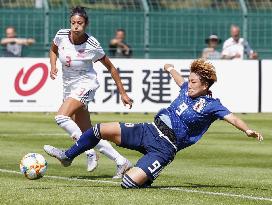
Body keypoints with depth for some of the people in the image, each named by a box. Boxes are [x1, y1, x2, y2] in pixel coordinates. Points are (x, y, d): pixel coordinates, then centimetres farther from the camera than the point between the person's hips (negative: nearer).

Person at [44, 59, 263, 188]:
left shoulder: (211, 105, -10)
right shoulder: (188, 91, 10)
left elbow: (231, 117, -23)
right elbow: (179, 79, 31)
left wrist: (247, 129, -42)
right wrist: (171, 69, 52)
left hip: (164, 147, -7)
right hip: (149, 131, 7)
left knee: (129, 182, -26)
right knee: (100, 129, 1)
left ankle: (145, 178, 11)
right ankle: (68, 156, 22)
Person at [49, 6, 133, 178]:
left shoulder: (92, 46, -17)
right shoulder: (61, 35, -8)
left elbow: (110, 67, -5)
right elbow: (53, 50, 16)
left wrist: (123, 93, -2)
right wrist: (53, 66, -5)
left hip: (85, 85, -6)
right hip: (69, 87, 6)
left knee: (61, 117, -27)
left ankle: (89, 152, -15)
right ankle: (121, 162, 13)